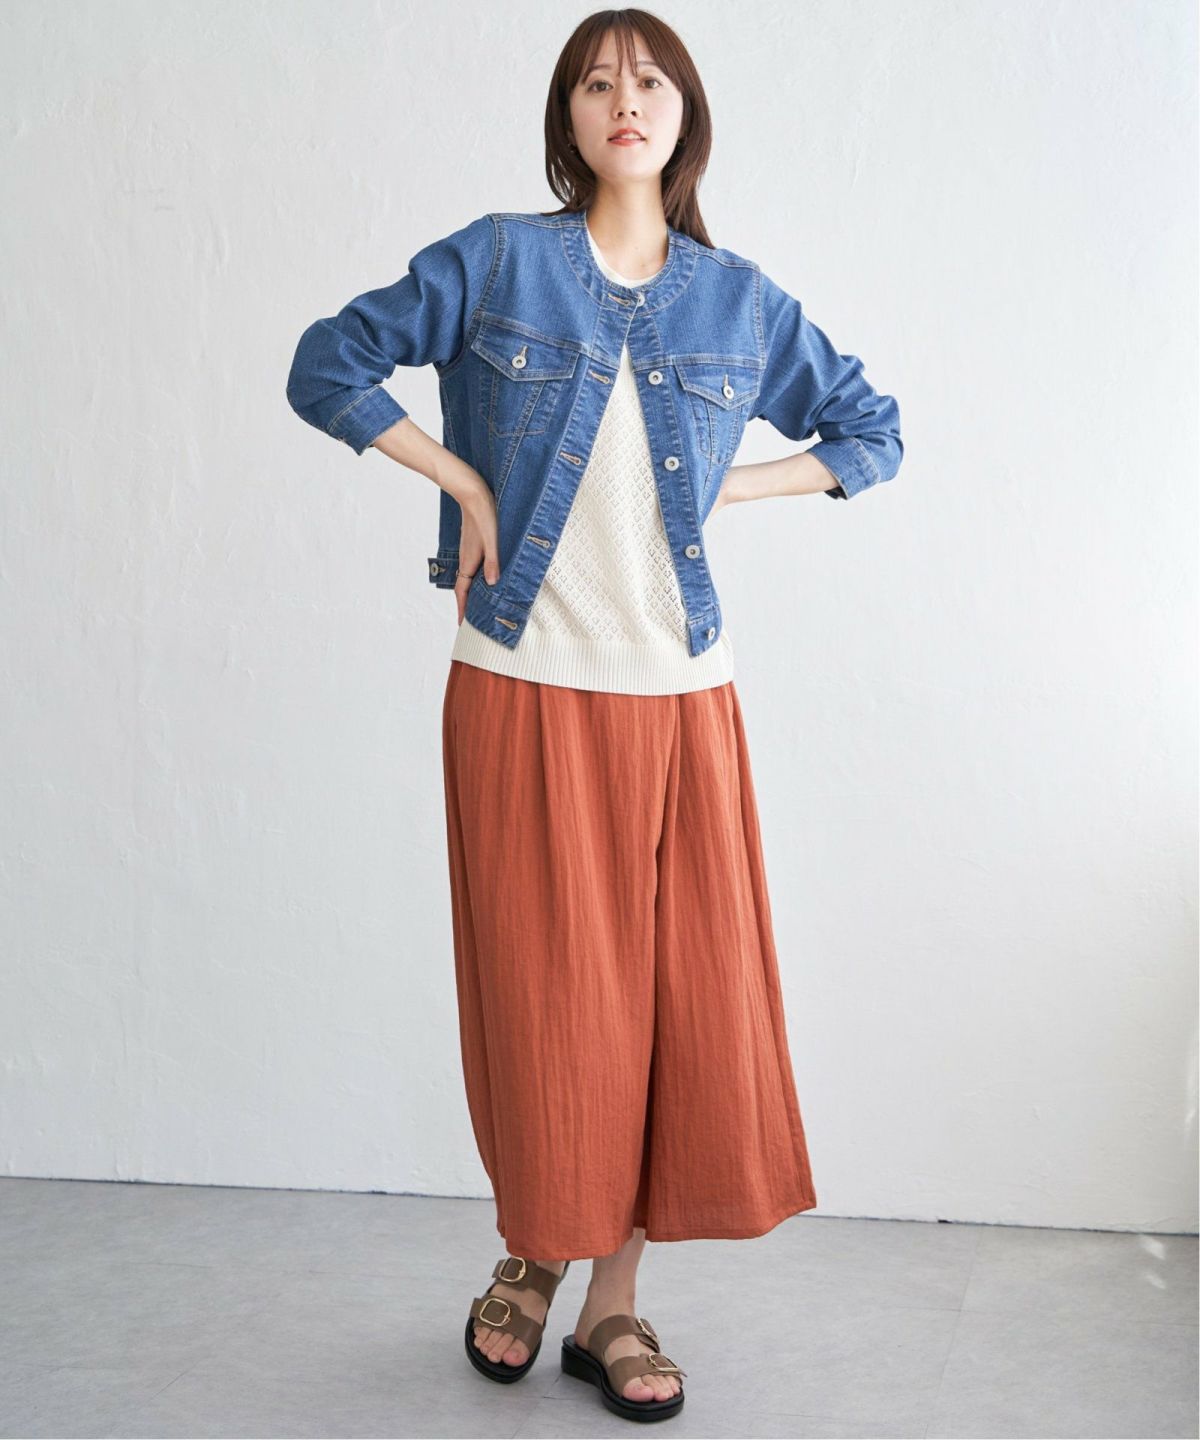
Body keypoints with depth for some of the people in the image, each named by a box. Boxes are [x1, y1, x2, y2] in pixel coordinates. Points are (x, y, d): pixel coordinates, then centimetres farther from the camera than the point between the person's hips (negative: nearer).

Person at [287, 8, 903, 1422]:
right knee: (543, 995, 3)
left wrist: (728, 488, 4)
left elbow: (870, 430, 18)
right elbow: (328, 364, 3)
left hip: (680, 698, 2)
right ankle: (528, 1254, 28)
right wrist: (465, 483, -4)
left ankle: (612, 1303, 18)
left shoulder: (741, 299, 8)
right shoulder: (498, 260, 2)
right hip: (522, 694, -2)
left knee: (679, 996, 2)